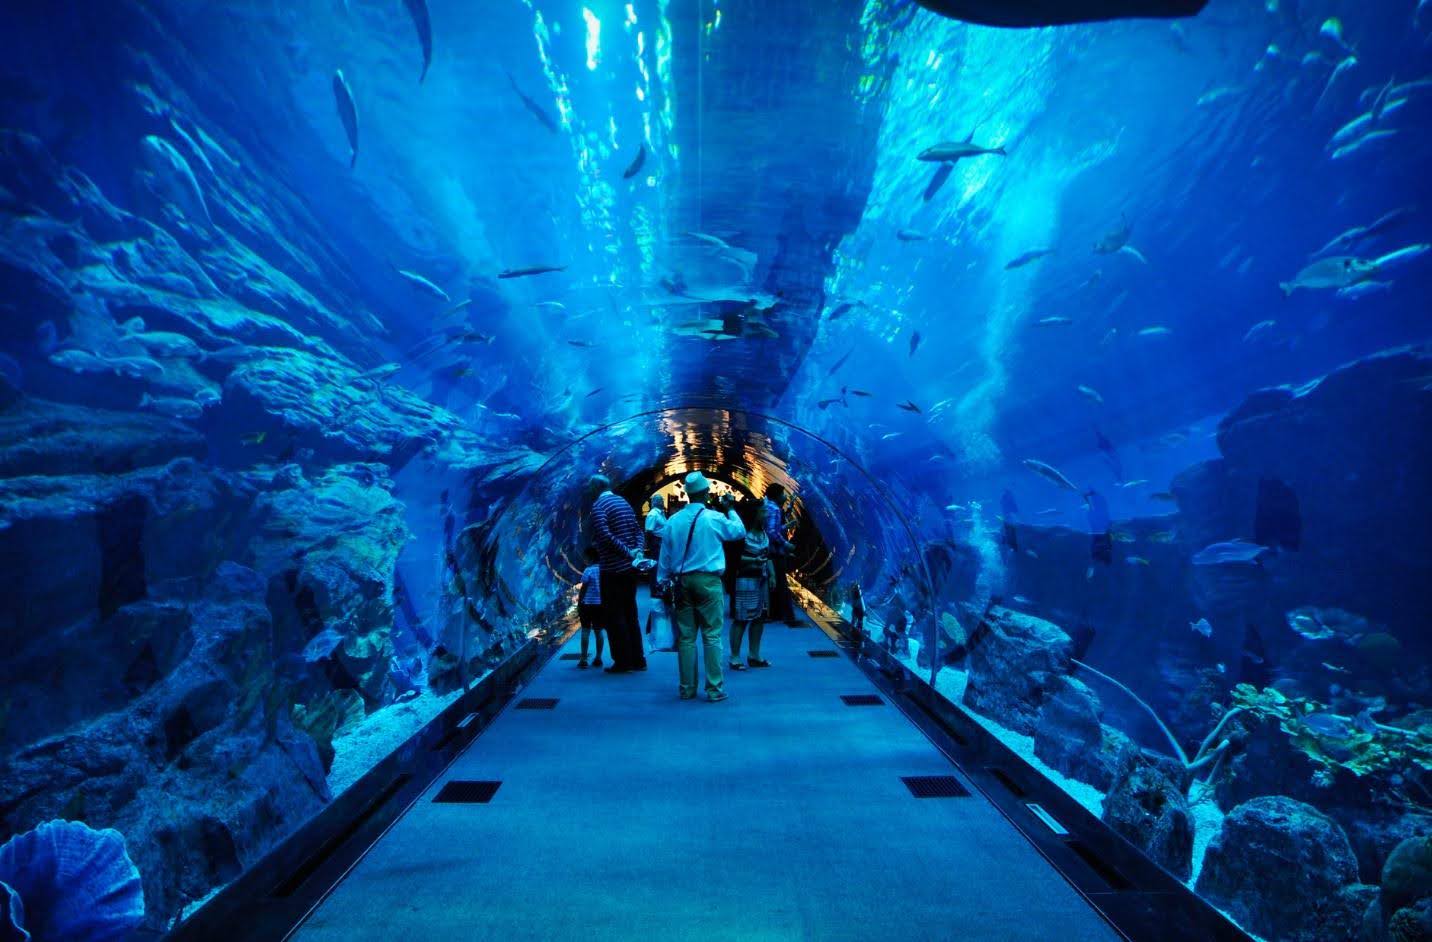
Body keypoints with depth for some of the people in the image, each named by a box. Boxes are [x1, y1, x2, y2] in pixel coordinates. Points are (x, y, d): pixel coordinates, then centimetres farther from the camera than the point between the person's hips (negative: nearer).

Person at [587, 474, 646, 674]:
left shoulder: (598, 505, -10)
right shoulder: (624, 502, 13)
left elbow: (605, 535, -23)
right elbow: (638, 529, 11)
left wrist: (628, 552, -18)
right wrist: (637, 550, -3)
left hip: (613, 570, -7)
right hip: (630, 568, 7)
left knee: (613, 616, 3)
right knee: (630, 614, 15)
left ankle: (623, 661, 7)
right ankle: (638, 659, 20)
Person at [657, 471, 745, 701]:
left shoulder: (673, 521, 5)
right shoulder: (714, 518, -6)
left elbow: (665, 556, 9)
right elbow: (739, 531, 11)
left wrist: (662, 582, 17)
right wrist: (730, 510, 22)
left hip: (682, 581, 4)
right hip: (708, 581, -4)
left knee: (686, 636, 8)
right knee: (711, 635, 1)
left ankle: (687, 688, 16)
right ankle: (714, 689, 4)